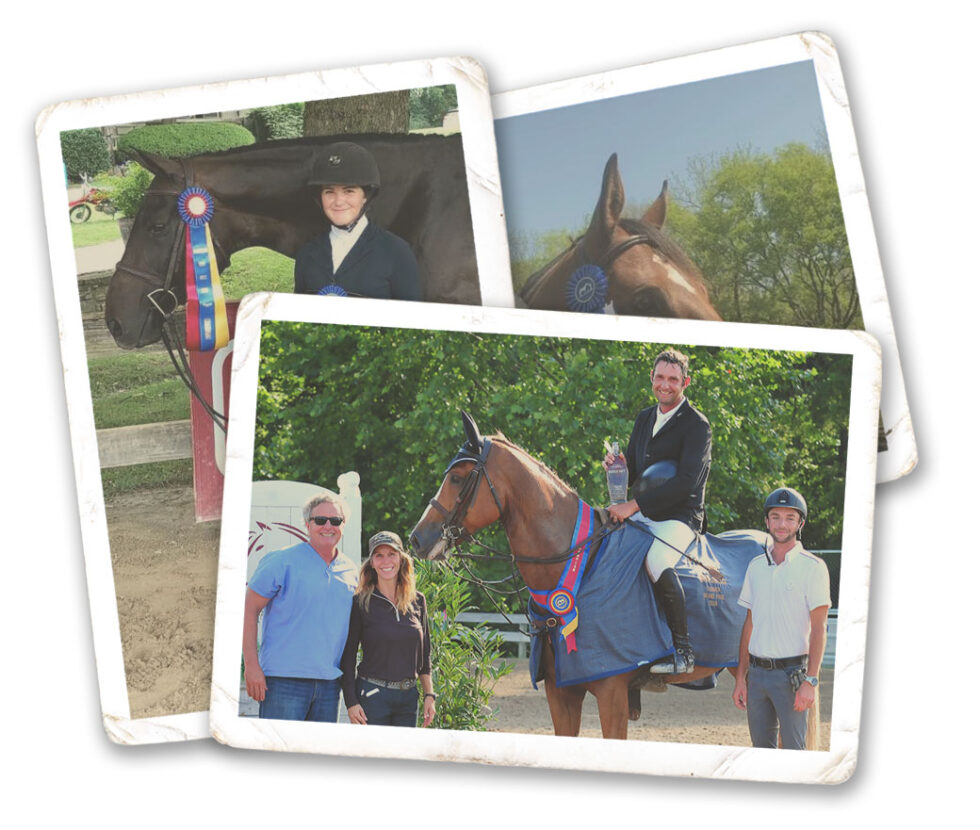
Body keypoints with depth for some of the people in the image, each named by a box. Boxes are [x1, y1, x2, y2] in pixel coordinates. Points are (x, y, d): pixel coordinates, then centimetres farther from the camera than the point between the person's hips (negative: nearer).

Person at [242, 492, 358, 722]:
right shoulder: (282, 562, -2)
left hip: (329, 685, 5)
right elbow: (249, 609, -4)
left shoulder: (351, 572, 14)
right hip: (284, 680, -5)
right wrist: (252, 666, -11)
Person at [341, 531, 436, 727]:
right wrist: (351, 702, -8)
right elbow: (348, 656, -2)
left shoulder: (417, 601, 9)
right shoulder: (360, 603, -3)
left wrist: (429, 695, 9)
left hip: (409, 696, 4)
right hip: (372, 696, -4)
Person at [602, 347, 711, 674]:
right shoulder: (645, 418, 15)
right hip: (641, 514, 8)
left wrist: (634, 505, -24)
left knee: (657, 561, -34)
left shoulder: (697, 425, -8)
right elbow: (633, 473, 22)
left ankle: (683, 650, -25)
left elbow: (686, 481, -20)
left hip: (680, 516, -8)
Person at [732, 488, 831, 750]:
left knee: (793, 751, -5)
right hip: (757, 672, 5)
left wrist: (810, 681, -17)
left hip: (791, 672, -5)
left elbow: (819, 629, -9)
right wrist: (741, 677, 11)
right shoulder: (756, 566, 12)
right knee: (761, 750, 10)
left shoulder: (812, 567, -5)